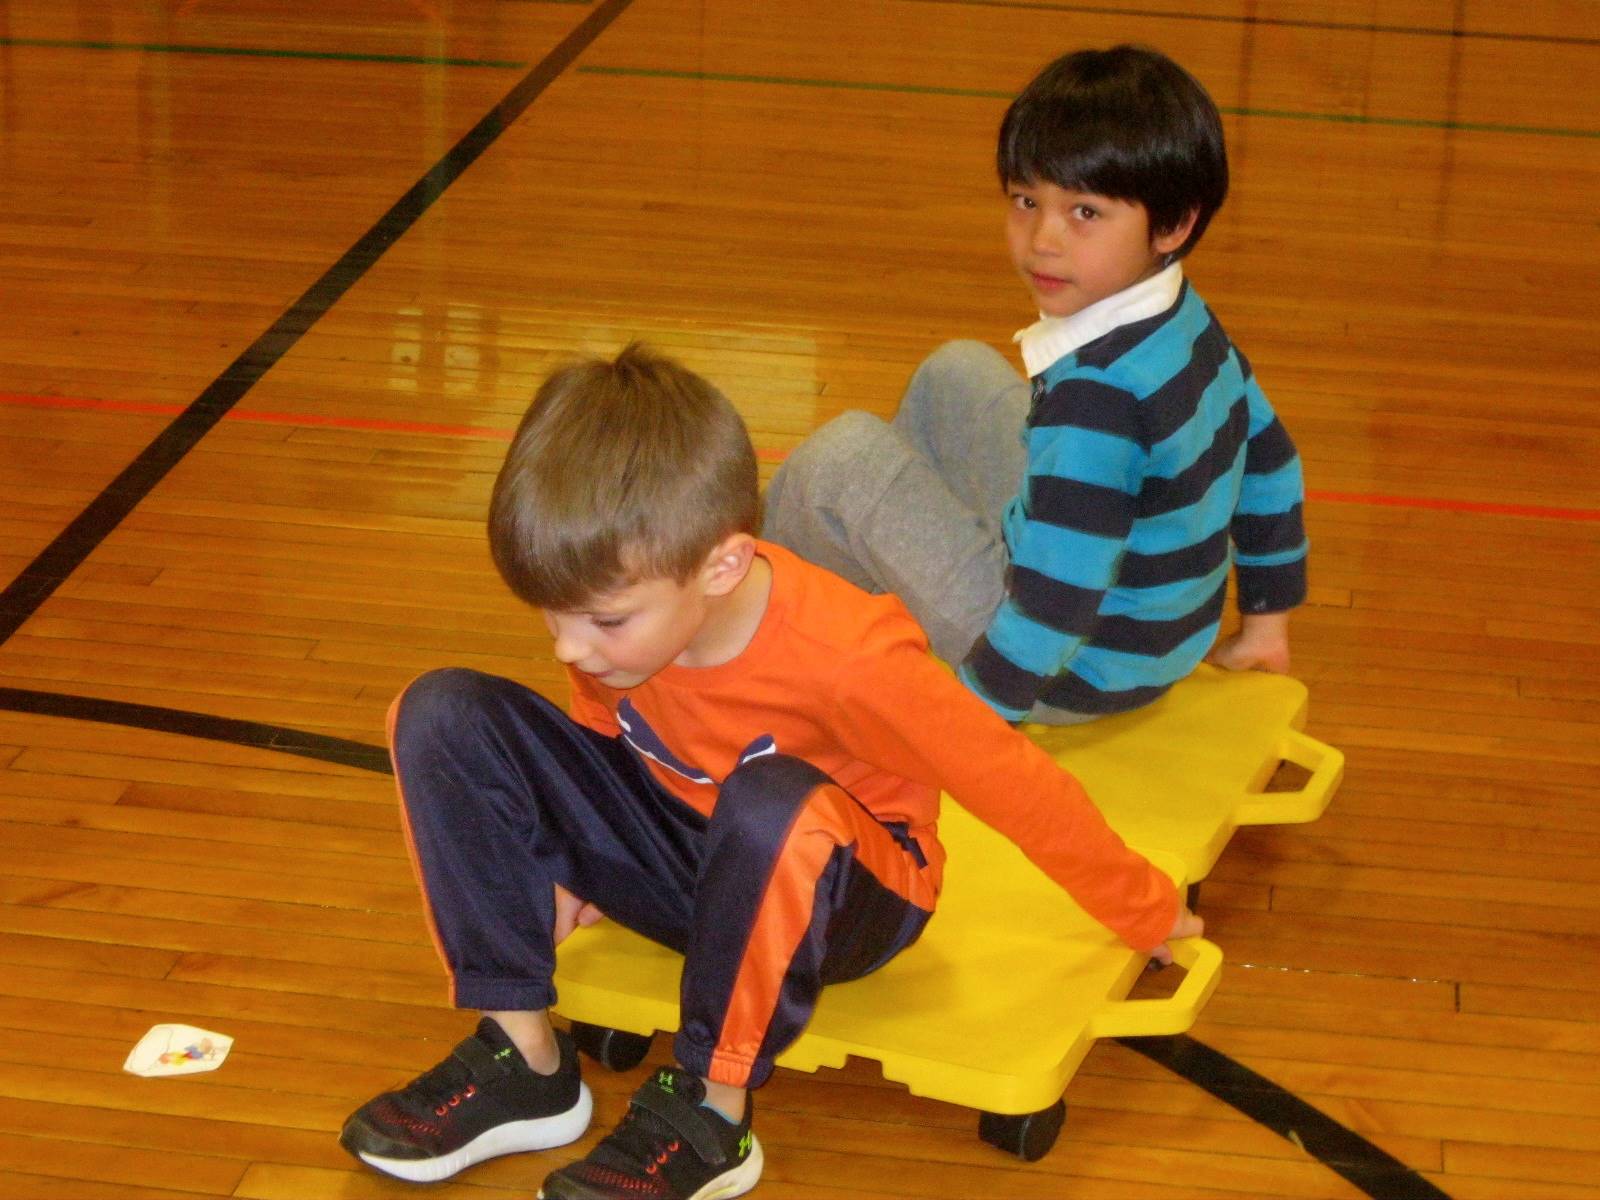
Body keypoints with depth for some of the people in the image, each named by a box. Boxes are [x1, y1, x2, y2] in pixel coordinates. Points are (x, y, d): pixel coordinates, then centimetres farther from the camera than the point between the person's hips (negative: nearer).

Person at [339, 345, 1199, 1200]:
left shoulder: (846, 658, -34)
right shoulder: (620, 612, -19)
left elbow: (1016, 784, -22)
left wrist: (1149, 918, -10)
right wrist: (568, 856, 9)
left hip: (837, 887, -5)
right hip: (678, 854, 6)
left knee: (768, 802, -43)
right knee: (446, 717, -15)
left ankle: (710, 1112, -23)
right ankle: (525, 1061, -12)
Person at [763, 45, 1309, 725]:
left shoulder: (1096, 394, -34)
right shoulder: (1190, 320, -6)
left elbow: (1053, 608, -33)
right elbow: (1269, 457, 9)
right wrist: (1266, 620, 22)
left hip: (1076, 675, -9)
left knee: (842, 457, -6)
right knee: (956, 374, 19)